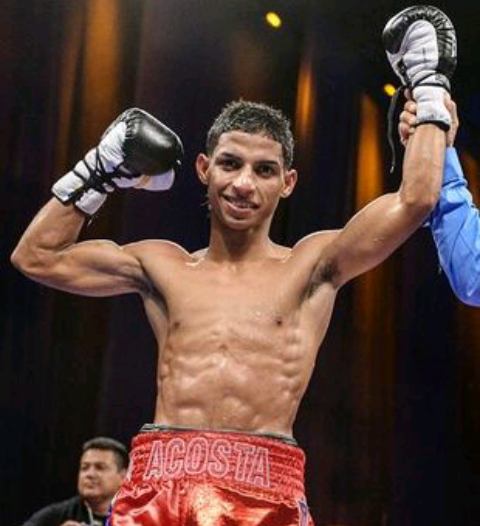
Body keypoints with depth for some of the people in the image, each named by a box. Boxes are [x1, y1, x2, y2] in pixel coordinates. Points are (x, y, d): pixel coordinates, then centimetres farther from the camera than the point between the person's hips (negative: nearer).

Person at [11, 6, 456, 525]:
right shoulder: (163, 267, 20)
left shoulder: (313, 264, 13)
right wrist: (100, 171, 22)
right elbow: (36, 256, 24)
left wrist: (430, 91, 15)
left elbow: (415, 199, 5)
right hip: (158, 481, 2)